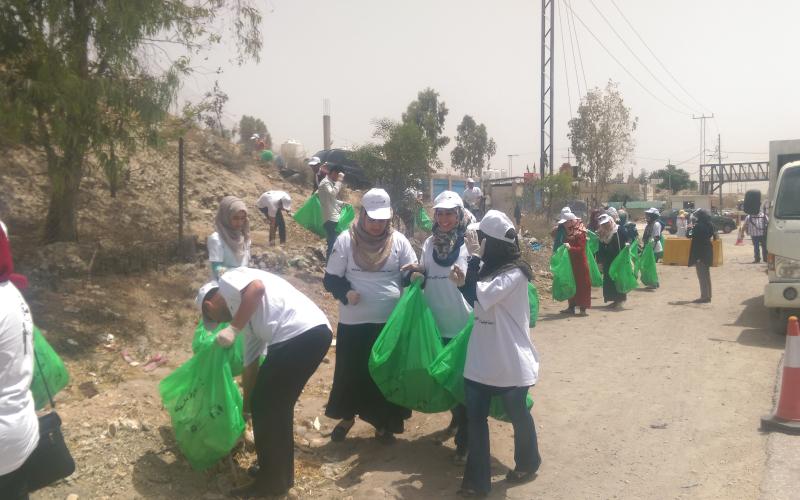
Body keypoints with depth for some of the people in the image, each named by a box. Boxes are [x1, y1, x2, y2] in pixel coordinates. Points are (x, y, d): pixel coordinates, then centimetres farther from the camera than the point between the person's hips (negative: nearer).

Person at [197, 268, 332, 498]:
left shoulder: (228, 281, 10)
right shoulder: (250, 319, 32)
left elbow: (257, 287, -14)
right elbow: (250, 364, 36)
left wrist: (233, 329, -9)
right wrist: (246, 406, 43)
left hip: (300, 334, -9)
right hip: (315, 333, 9)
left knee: (264, 406, 6)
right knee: (278, 406, 23)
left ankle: (271, 480, 18)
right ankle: (281, 474, 35)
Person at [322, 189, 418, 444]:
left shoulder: (399, 240, -1)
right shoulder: (346, 240, -5)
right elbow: (330, 278, -2)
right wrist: (345, 292, -22)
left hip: (390, 320, 1)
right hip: (353, 321, -1)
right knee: (350, 371, 11)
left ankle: (383, 422, 30)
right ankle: (347, 416, 35)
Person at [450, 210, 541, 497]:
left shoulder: (514, 274, -20)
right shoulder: (489, 268, 5)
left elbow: (479, 297, -29)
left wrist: (475, 260, -20)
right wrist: (463, 282, -2)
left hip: (510, 361, -7)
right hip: (482, 358, 7)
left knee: (518, 415, 14)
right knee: (475, 417, 7)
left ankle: (527, 465, 39)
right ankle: (477, 481, 18)